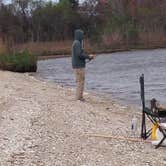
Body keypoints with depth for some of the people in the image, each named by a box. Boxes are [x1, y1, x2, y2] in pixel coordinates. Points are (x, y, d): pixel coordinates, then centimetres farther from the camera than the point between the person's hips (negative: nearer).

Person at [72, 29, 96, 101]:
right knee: (80, 81, -6)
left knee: (81, 81, 13)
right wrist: (88, 56, -10)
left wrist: (89, 56, 10)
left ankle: (79, 97, 17)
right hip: (78, 66, -10)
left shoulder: (77, 43, 17)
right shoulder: (77, 43, -15)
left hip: (80, 65, 10)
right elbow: (79, 54, -23)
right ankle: (78, 98, -2)